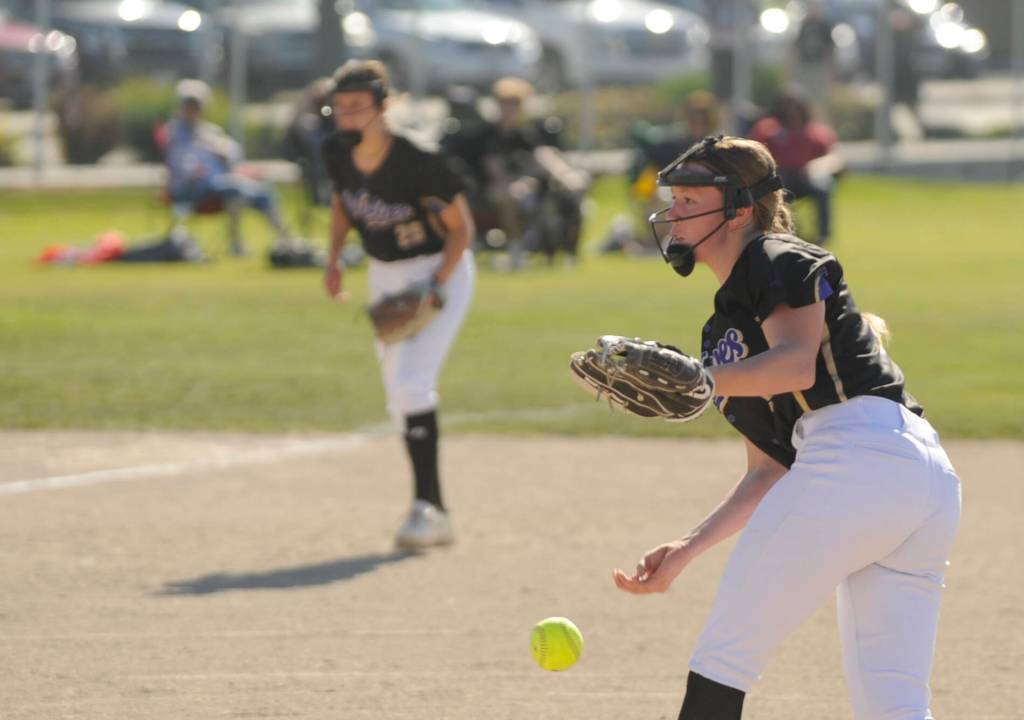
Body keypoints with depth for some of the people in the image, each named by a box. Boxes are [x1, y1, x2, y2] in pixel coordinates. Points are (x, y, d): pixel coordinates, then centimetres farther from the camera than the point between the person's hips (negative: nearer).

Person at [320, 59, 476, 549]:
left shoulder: (417, 163, -28)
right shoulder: (337, 153, -10)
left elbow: (460, 225, -16)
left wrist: (435, 286, -25)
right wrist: (333, 259, 3)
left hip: (440, 270, -7)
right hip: (385, 275, 7)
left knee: (411, 382, -22)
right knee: (399, 398, 9)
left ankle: (427, 505, -20)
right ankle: (436, 518, 17)